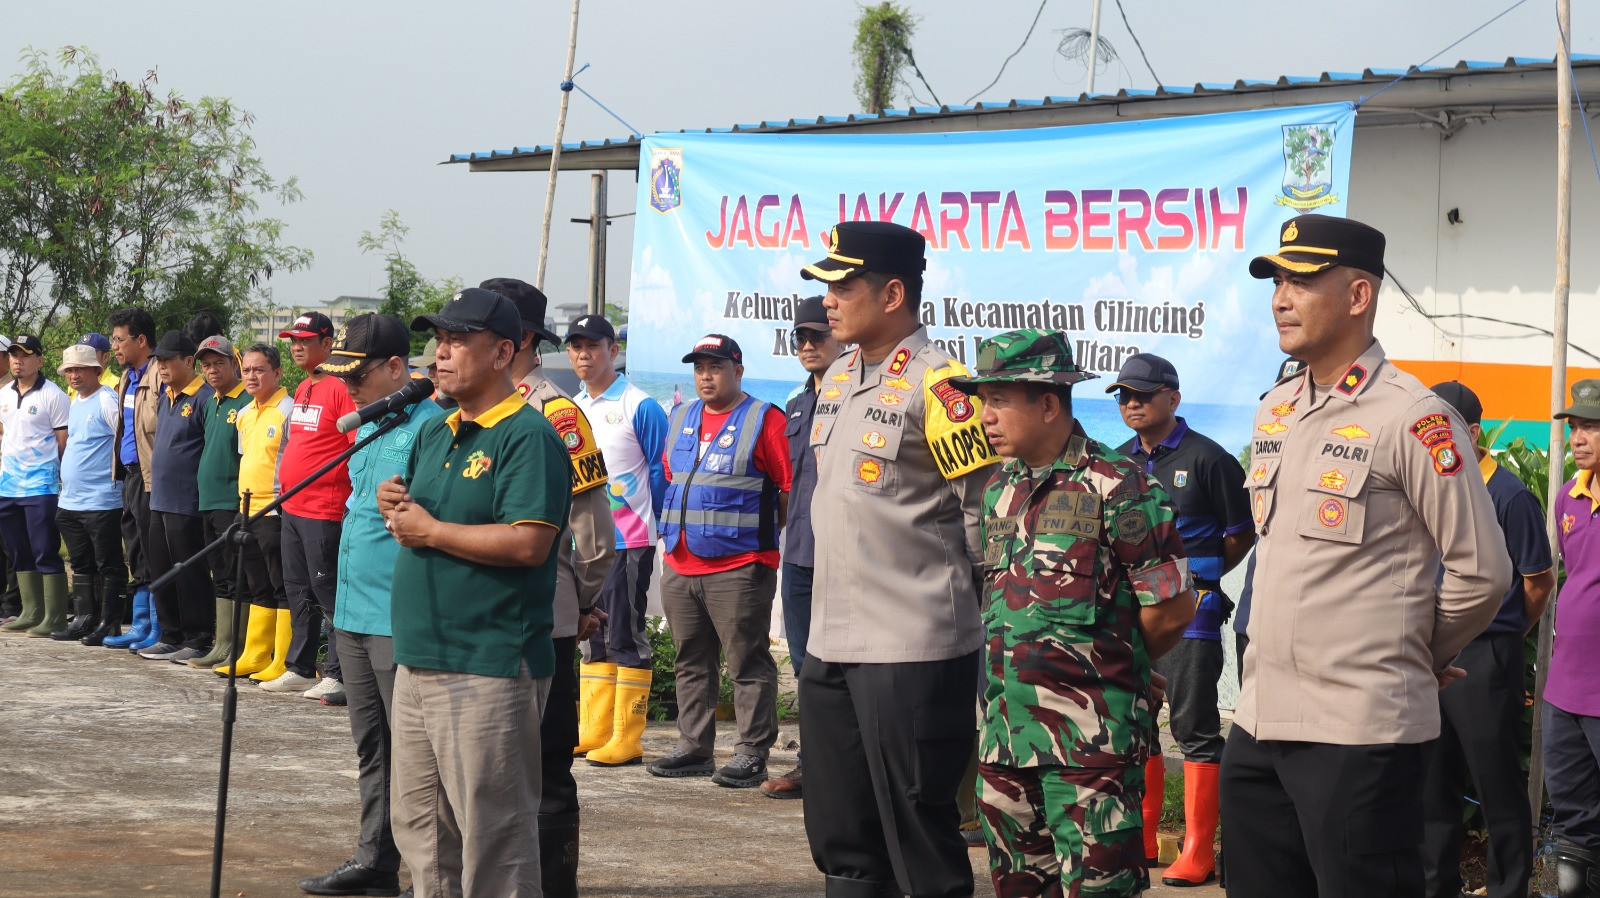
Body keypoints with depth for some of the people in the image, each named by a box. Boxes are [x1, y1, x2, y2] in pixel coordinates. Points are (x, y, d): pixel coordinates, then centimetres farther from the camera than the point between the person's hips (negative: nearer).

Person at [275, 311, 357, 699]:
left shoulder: (340, 388, -13)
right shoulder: (302, 389, 15)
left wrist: (352, 502, -19)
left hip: (325, 510, -9)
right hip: (292, 506, 9)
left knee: (326, 590, -6)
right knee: (298, 591, 14)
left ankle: (338, 675, -2)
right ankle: (300, 668, 22)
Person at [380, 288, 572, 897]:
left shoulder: (528, 437, -11)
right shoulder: (434, 434, 17)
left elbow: (528, 543, -22)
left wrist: (430, 530, -14)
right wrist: (397, 508, 4)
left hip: (490, 670, -9)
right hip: (417, 662, 9)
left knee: (492, 834, -5)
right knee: (418, 825, 16)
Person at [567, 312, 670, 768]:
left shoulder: (639, 407, -9)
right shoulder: (572, 408, 12)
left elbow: (662, 470, -7)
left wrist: (646, 521, -5)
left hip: (627, 541, -7)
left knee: (625, 637, -5)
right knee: (592, 638, 11)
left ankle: (627, 739, -1)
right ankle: (593, 731, 17)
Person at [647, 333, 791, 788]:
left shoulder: (764, 420, -4)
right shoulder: (681, 418, 17)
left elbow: (790, 490, -6)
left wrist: (763, 533, -4)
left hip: (739, 568, -7)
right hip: (680, 567, 7)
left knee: (748, 663, -3)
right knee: (691, 663, 12)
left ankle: (752, 754, 0)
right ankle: (694, 748, 19)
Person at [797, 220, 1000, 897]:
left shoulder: (938, 384, -13)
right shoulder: (838, 379, 14)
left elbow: (990, 512, -12)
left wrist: (952, 588, -2)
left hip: (912, 650, -8)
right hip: (829, 643, 8)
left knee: (921, 844, -2)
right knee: (841, 840, 15)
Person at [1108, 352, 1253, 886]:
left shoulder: (1207, 458, -7)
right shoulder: (1118, 462, 12)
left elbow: (1241, 535, 0)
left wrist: (1197, 577, 2)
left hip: (1188, 608, -7)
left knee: (1195, 728, -3)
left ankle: (1198, 852, 1)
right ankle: (1141, 842, 23)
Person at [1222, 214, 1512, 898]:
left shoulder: (1413, 418, -10)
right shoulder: (1273, 412, 13)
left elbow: (1481, 572, -7)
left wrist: (1421, 654, 5)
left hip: (1361, 730, -7)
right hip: (1259, 715, 7)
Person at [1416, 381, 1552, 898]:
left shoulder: (1509, 496, -11)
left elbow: (1539, 583, -4)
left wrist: (1501, 640, 8)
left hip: (1485, 659, -6)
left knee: (1497, 787, 1)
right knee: (1432, 782, 13)